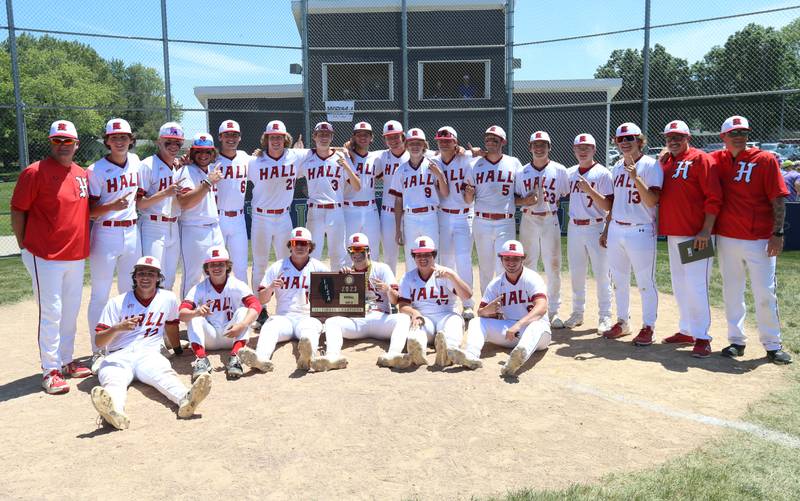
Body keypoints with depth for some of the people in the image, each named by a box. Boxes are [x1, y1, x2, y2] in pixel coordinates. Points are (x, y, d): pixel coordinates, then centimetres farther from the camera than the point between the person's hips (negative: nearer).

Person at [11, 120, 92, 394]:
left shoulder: (83, 174, 10)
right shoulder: (35, 172, -9)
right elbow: (17, 211, -7)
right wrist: (25, 247, -5)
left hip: (76, 255, 7)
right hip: (45, 257, -7)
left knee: (71, 311, 14)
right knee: (50, 313, -3)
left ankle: (66, 360, 27)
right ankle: (50, 370, 6)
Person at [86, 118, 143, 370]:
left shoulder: (135, 161, 6)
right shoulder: (96, 170, -10)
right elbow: (90, 211, -11)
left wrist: (139, 196, 6)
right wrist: (113, 206, -27)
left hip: (132, 233, 6)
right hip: (106, 235, -6)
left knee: (130, 291, 14)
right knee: (100, 295, 1)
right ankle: (98, 352, 9)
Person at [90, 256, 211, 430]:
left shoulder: (168, 299, 13)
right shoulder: (117, 303, 8)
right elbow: (99, 342, 2)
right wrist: (117, 328, -17)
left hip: (149, 354, 1)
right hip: (118, 357, 0)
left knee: (163, 372, -35)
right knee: (113, 380, -36)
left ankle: (185, 398, -66)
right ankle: (115, 410, -69)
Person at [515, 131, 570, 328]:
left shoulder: (559, 170, 2)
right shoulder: (522, 172, 6)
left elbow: (567, 196, 6)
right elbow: (515, 199, 8)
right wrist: (525, 201, -11)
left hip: (551, 222, -1)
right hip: (528, 222, 2)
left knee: (553, 267, 0)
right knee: (527, 266, 6)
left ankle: (553, 311, 10)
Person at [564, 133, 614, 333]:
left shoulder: (603, 173, -7)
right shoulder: (570, 173, 9)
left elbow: (608, 206, -15)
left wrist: (590, 190, -25)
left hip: (596, 228, -5)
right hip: (574, 227, 5)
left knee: (601, 273, -1)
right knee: (576, 272, 11)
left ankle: (605, 316, 9)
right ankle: (578, 313, 24)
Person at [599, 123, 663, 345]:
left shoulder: (651, 166, -8)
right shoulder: (617, 167, 13)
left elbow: (652, 201, -19)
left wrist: (636, 177, -28)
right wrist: (606, 230, 19)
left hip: (641, 232, -7)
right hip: (616, 230, 7)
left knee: (645, 282, 0)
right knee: (619, 281, 14)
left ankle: (648, 327, 11)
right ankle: (622, 322, 27)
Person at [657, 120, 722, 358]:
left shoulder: (701, 159, -7)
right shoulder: (665, 162, 15)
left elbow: (714, 198, -14)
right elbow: (659, 194, 19)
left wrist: (706, 231, -19)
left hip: (696, 236, -8)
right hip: (672, 234, 8)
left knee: (695, 286, -9)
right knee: (679, 285, 13)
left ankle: (702, 337, -2)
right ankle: (686, 331, 23)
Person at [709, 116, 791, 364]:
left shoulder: (765, 160, -3)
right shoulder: (717, 160, 6)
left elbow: (778, 199, -6)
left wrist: (777, 233, -12)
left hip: (760, 240, -3)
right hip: (726, 239, 3)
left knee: (765, 294, 1)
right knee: (731, 292, 9)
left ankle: (773, 345, 13)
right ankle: (736, 341, 21)